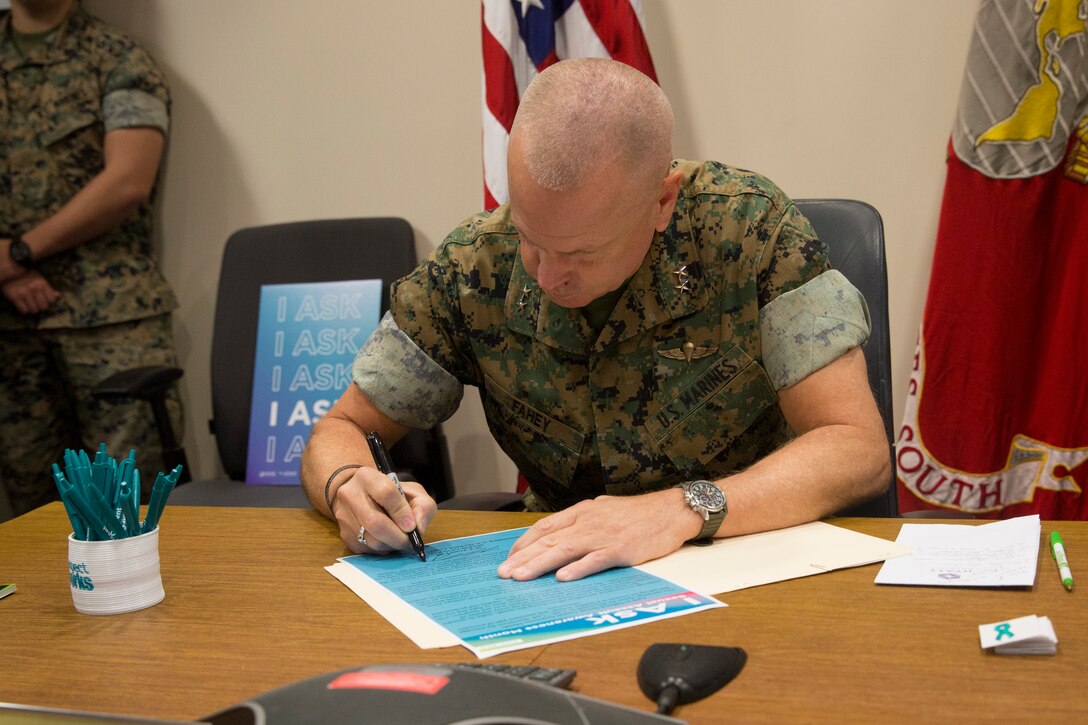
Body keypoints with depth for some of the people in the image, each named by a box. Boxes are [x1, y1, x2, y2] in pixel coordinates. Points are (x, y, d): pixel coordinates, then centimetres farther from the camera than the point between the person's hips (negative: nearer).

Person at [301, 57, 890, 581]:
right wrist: (347, 488, -23)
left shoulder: (748, 228, -17)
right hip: (563, 578, 2)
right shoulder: (475, 267, -10)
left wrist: (685, 510, -32)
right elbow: (341, 431, 0)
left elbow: (860, 451, -18)